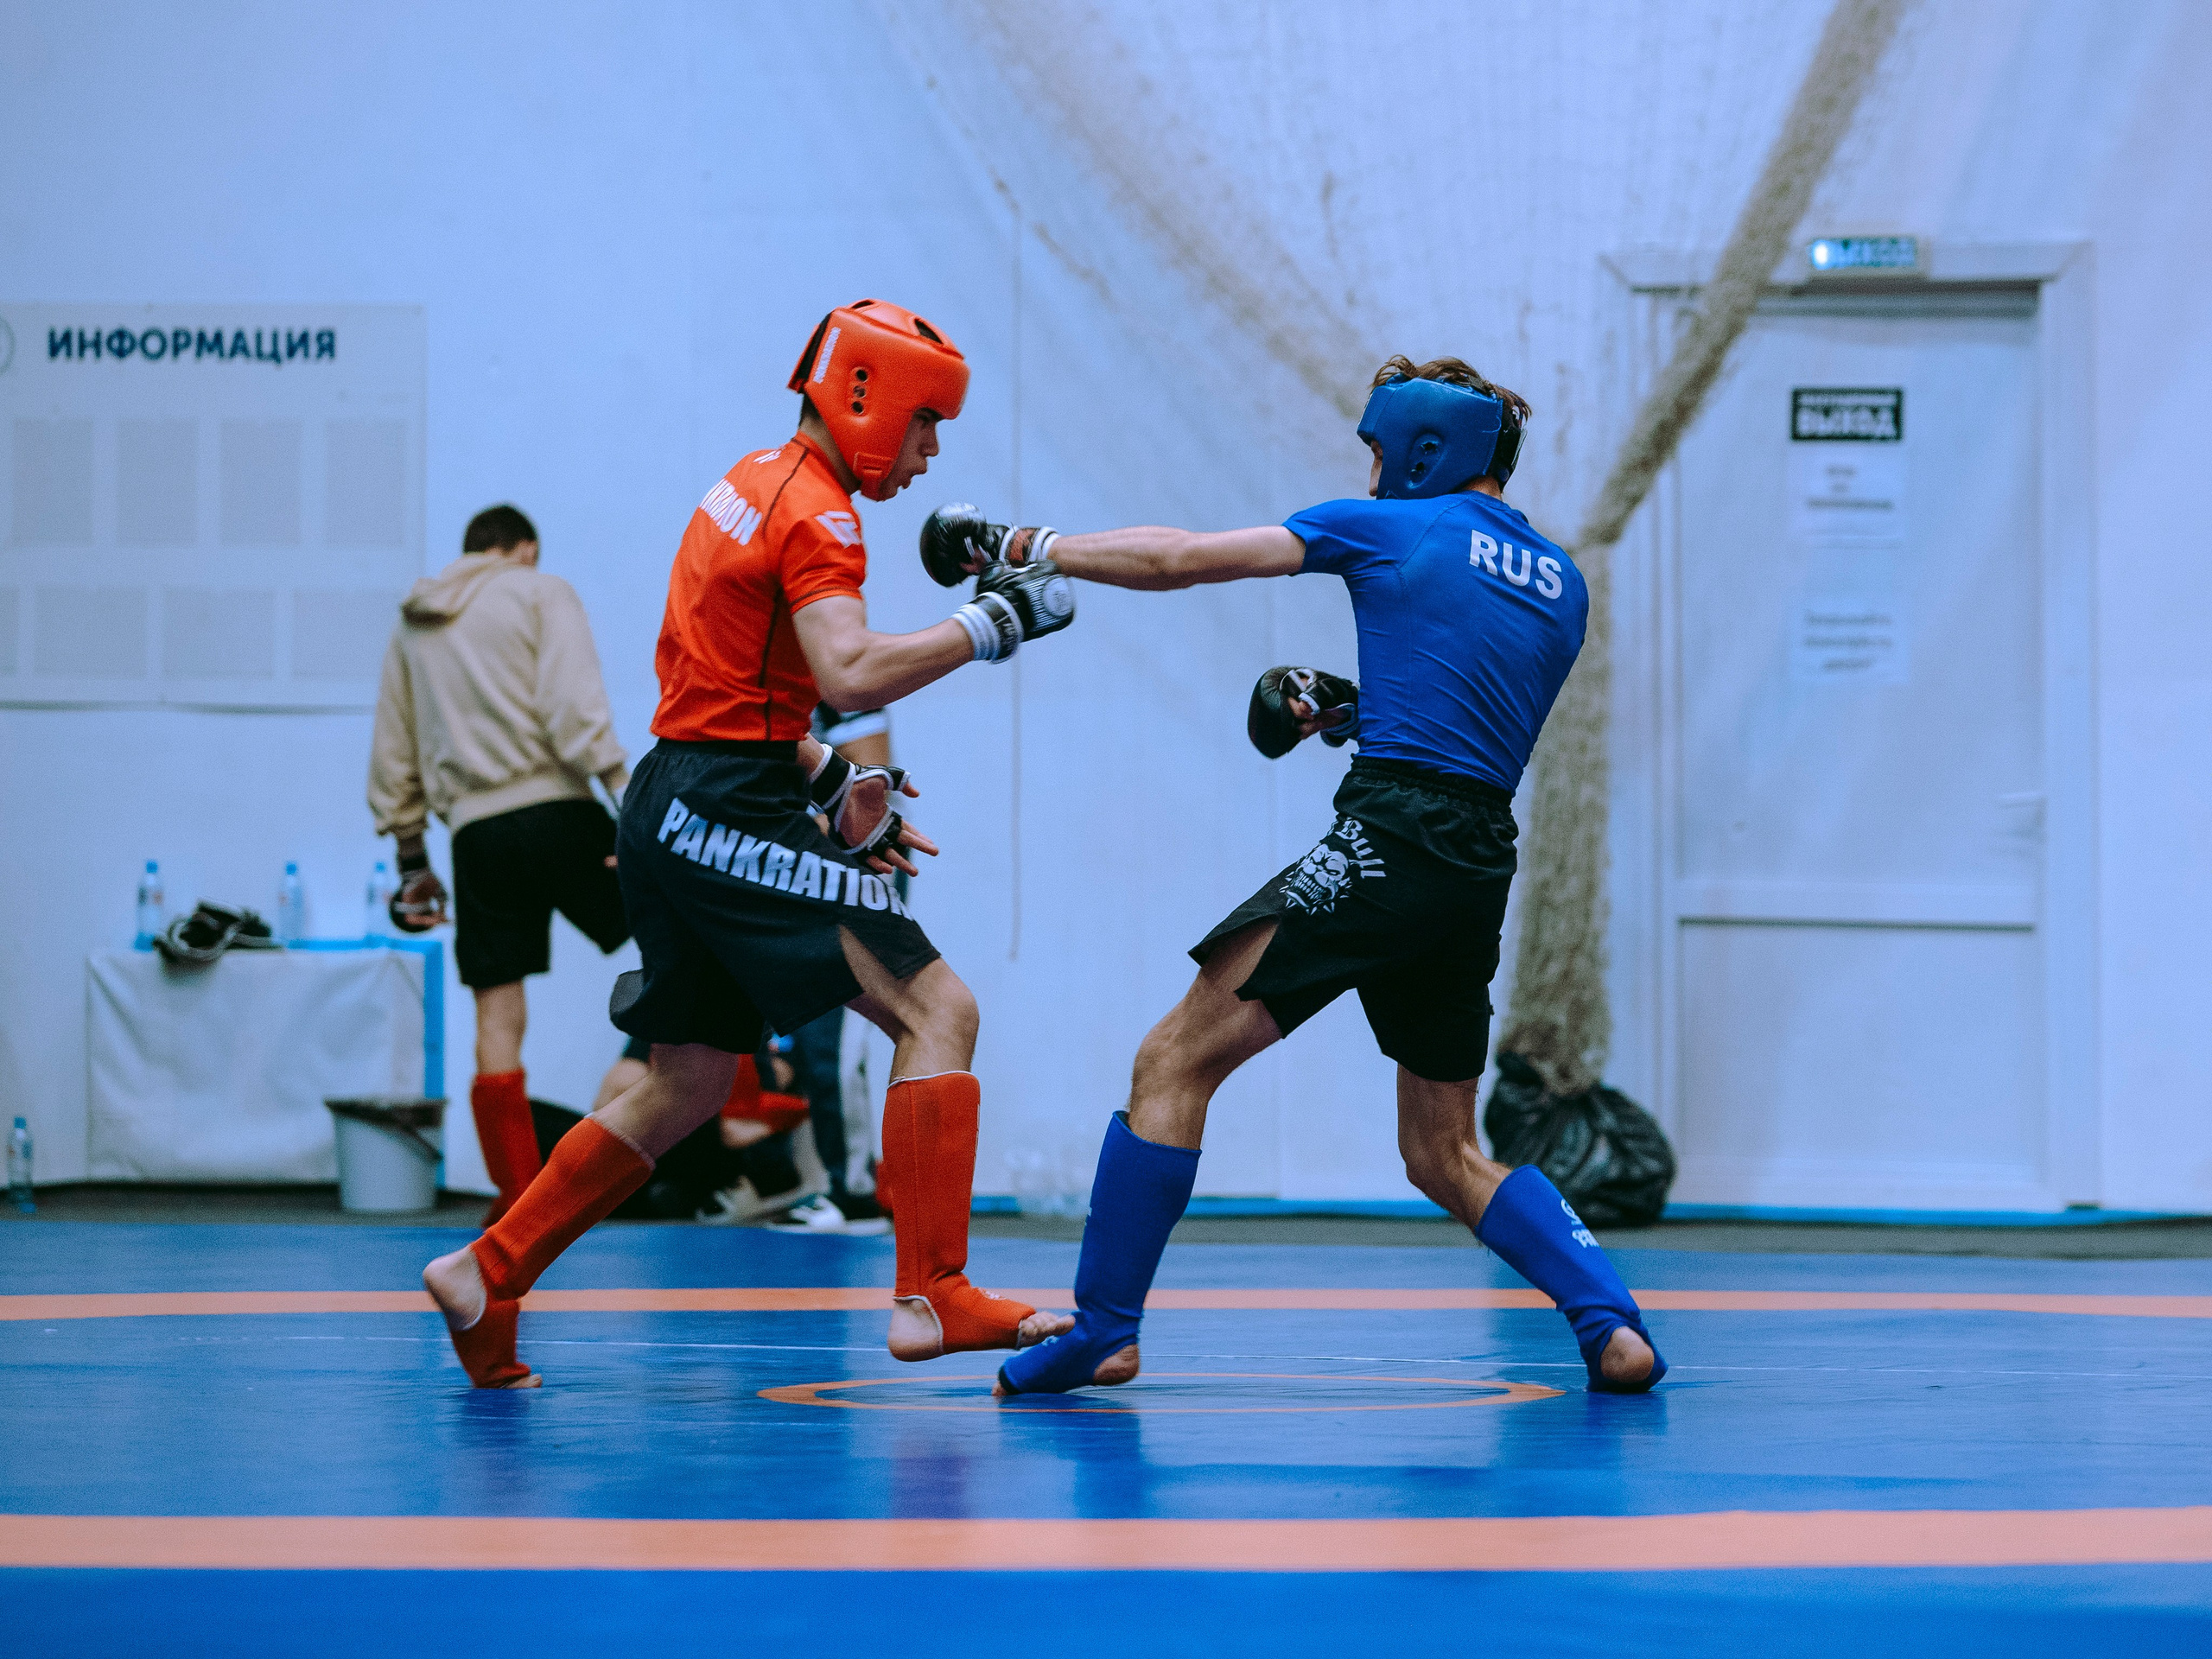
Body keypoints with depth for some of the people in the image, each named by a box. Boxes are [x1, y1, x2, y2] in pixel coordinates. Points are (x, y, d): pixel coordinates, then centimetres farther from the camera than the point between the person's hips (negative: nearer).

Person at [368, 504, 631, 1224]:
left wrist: (411, 856, 29)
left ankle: (515, 1191, 4)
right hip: (556, 814, -4)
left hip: (477, 834, 4)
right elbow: (575, 707, -11)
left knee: (498, 1021, 5)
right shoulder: (542, 595, 5)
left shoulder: (412, 625, 21)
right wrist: (626, 791, -16)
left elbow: (391, 757, 23)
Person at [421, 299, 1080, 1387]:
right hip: (731, 815, -10)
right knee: (937, 1010, -12)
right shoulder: (815, 513, -12)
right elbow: (850, 674, -28)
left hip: (675, 807, 10)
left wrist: (829, 781, 19)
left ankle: (485, 1278, 19)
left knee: (686, 1086, 18)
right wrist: (989, 624, -20)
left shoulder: (756, 484, 19)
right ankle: (933, 1298, -18)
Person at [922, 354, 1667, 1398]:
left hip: (1387, 842, -7)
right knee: (1444, 1157, 17)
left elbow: (1176, 560, 4)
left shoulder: (1388, 527, 3)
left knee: (1176, 1061, -3)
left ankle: (1104, 1329, -8)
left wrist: (1024, 549, 13)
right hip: (1482, 871, 7)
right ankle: (1614, 1326, 0)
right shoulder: (1561, 582, 19)